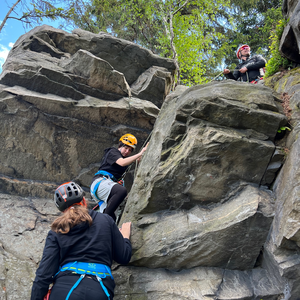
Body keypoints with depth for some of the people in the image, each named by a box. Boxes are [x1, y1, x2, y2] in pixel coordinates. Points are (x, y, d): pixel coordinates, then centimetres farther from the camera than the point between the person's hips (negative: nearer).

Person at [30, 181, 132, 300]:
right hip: (99, 290, 0)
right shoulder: (105, 220, 10)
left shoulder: (56, 233, 10)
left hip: (64, 290, 0)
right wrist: (125, 236, 32)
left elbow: (44, 274, 1)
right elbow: (124, 257, 15)